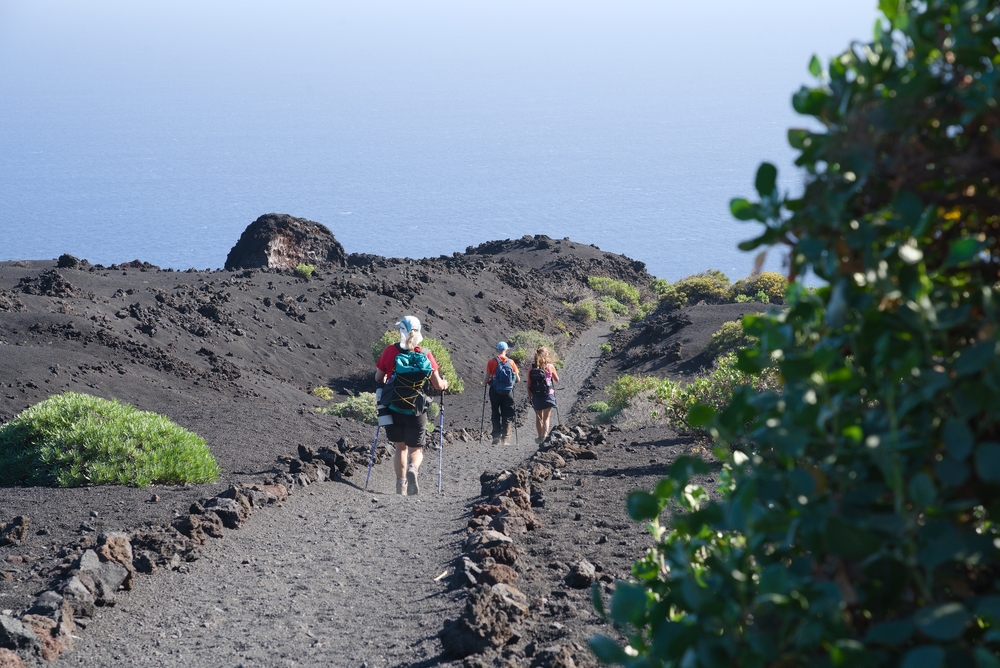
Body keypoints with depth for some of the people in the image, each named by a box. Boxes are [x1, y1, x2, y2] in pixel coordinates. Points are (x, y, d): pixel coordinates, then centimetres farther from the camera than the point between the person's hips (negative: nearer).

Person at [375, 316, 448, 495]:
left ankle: (400, 483, 8)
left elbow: (378, 379, 3)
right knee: (416, 449, 12)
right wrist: (445, 384, 21)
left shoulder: (390, 351, -6)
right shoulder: (425, 355, -5)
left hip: (393, 408, 1)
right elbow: (438, 385, -2)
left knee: (400, 447, 18)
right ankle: (413, 469, -19)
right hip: (416, 412, 0)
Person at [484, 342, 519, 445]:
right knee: (507, 416, 8)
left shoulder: (492, 361, -4)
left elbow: (487, 378, -7)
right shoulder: (511, 362, 0)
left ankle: (496, 436, 2)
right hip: (508, 392, 1)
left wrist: (485, 382, 15)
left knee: (495, 414, 10)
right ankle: (506, 438, 4)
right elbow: (517, 379, 1)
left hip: (495, 391, -1)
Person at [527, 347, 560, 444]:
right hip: (548, 395, -3)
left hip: (536, 395, 3)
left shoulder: (532, 367, 0)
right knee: (546, 417, -1)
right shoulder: (550, 366, -6)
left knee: (538, 417, 18)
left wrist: (530, 396, 10)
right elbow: (557, 379, 7)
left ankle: (540, 437, 29)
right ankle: (544, 436, -16)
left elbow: (528, 384, 1)